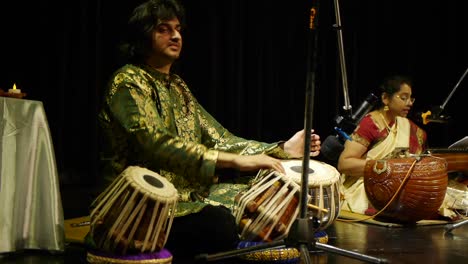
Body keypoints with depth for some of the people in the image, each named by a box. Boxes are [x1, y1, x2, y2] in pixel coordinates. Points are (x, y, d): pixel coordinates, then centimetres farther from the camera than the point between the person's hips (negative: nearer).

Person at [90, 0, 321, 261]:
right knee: (225, 226, -32)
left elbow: (217, 139, 10)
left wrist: (282, 149, -1)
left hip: (191, 193, 8)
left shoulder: (177, 86, 17)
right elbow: (159, 145, -23)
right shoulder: (128, 82, -8)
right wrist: (237, 160, -29)